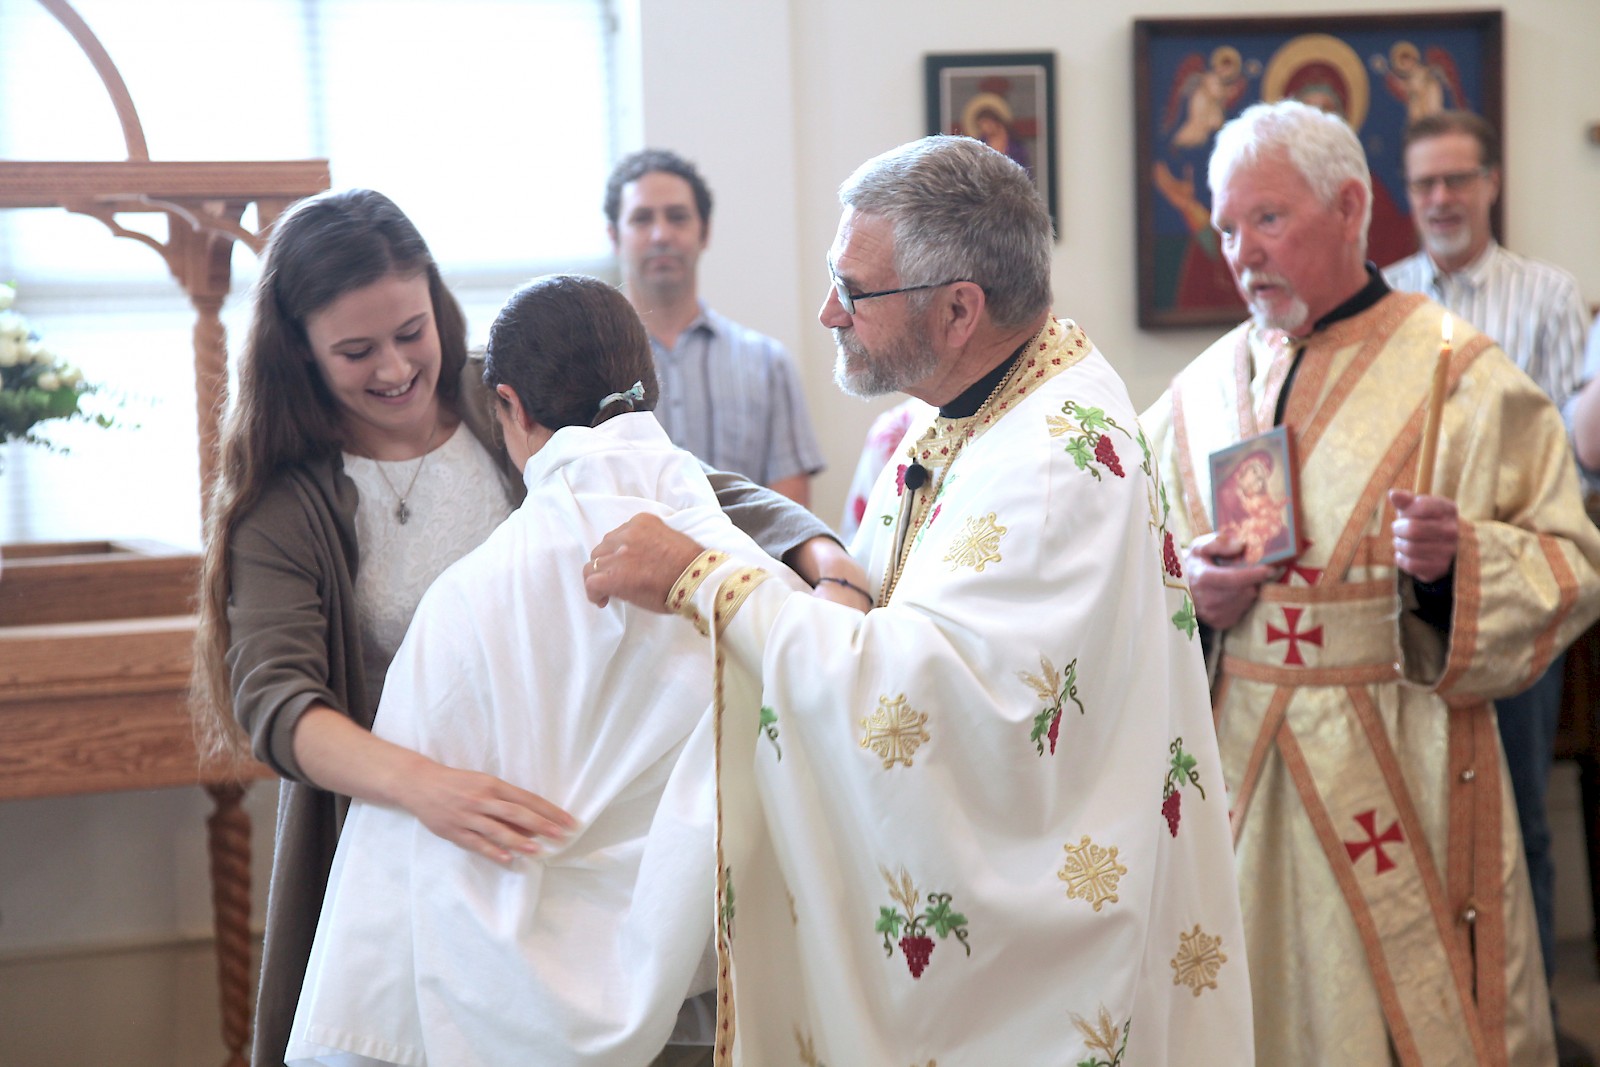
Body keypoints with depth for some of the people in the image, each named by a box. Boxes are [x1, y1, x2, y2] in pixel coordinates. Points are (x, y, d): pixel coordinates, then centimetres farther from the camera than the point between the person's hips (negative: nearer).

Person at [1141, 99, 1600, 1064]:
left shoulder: (1461, 376, -3)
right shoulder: (1204, 388, 10)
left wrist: (1460, 560, -23)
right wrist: (1186, 590, -8)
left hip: (1398, 762, -3)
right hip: (1234, 763, 4)